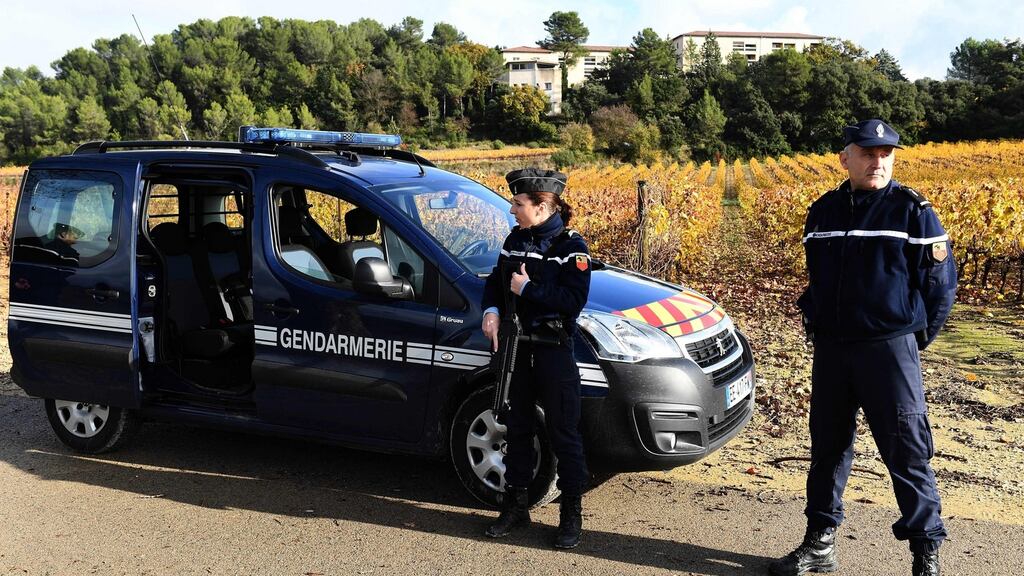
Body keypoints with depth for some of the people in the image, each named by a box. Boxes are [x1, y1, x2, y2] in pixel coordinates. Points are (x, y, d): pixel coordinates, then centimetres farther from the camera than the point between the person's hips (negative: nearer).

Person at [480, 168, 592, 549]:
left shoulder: (571, 245, -11)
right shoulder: (515, 240, 9)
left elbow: (574, 300, -19)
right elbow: (496, 280, 14)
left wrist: (528, 289, -19)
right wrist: (491, 310, -4)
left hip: (555, 350, -6)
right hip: (518, 347, 6)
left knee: (563, 432, 2)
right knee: (517, 428, 14)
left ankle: (572, 514, 16)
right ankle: (516, 505, 28)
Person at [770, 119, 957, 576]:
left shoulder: (912, 210, -4)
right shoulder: (822, 212, 10)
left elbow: (941, 282, -1)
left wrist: (914, 337, 1)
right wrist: (815, 321, 12)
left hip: (890, 349, -4)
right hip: (829, 349, 5)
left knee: (907, 452, 1)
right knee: (828, 446, 12)